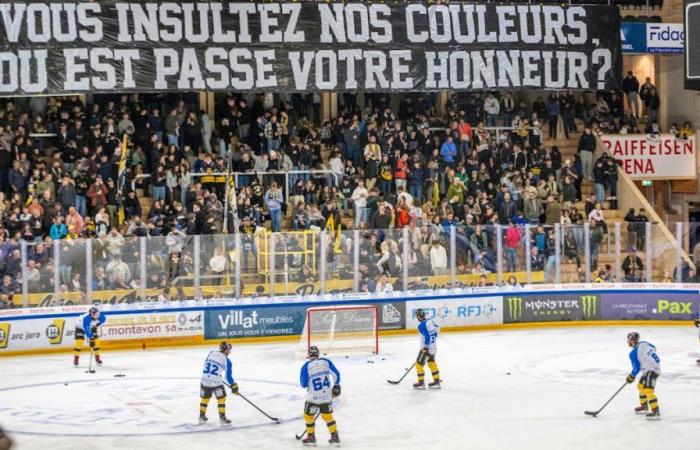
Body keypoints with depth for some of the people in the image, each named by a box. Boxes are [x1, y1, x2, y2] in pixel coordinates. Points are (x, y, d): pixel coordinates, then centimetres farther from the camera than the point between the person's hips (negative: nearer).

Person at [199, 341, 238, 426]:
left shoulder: (211, 353, 11)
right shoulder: (226, 360, -1)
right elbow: (228, 375, -4)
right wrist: (233, 386, 6)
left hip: (205, 378, 5)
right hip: (216, 380, -5)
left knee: (205, 398, 22)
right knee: (221, 399, 8)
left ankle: (202, 416, 32)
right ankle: (222, 418, 3)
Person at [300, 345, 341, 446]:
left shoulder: (306, 366, -7)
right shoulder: (326, 361, 1)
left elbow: (304, 384, -6)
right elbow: (336, 374, 3)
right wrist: (336, 386, 19)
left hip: (314, 397, -4)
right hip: (327, 395, 4)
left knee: (308, 415, 17)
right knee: (327, 416, 21)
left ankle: (311, 437, 23)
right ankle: (335, 437, 22)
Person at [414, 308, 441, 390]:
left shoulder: (421, 326, -22)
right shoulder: (431, 321, 2)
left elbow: (427, 337, -28)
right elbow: (436, 331, 13)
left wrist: (425, 348, -22)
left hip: (426, 348, -9)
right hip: (433, 346, 9)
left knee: (419, 364, 4)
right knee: (432, 363, 21)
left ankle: (421, 383, 10)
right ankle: (436, 381, 26)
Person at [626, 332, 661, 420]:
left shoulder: (633, 353, -17)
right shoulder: (644, 344, 4)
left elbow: (636, 368, -13)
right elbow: (654, 349, 21)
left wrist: (631, 376, 4)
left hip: (651, 371, -10)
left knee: (648, 390, -19)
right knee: (641, 386, 25)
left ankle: (656, 412, -27)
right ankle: (644, 406, 39)